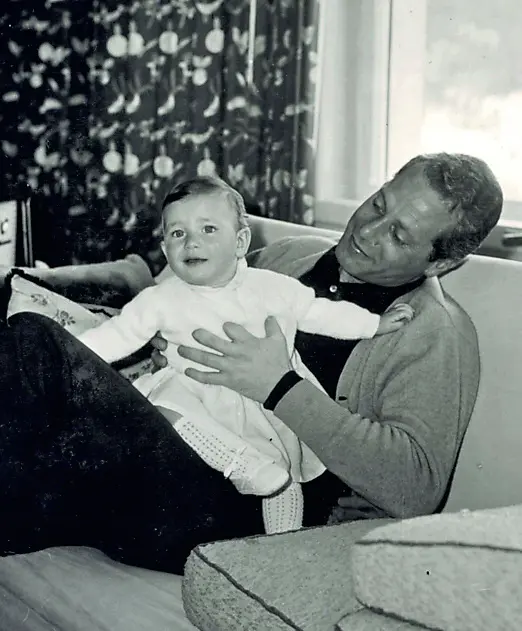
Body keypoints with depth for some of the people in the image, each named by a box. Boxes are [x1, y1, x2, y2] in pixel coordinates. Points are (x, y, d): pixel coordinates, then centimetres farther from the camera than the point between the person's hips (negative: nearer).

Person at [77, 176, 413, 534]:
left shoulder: (273, 288, -1)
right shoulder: (163, 301, -1)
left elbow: (322, 313, 8)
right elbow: (117, 335, 2)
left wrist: (377, 324, 5)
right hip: (201, 402, -1)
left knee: (286, 470, -8)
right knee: (165, 403, -29)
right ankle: (249, 466, -33)